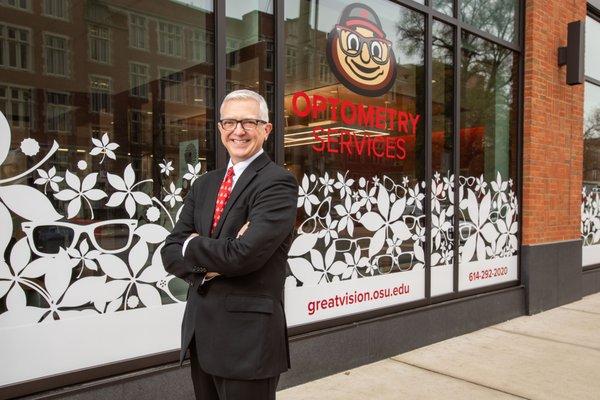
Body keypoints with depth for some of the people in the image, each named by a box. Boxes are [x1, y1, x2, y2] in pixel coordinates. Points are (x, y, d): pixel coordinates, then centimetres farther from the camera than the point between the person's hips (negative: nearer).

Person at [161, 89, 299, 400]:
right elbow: (170, 253, 4)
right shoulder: (204, 184, 10)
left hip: (248, 338, -6)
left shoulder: (277, 183, -12)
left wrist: (192, 245, -6)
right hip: (200, 332, 7)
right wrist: (209, 263, -16)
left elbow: (244, 254, -24)